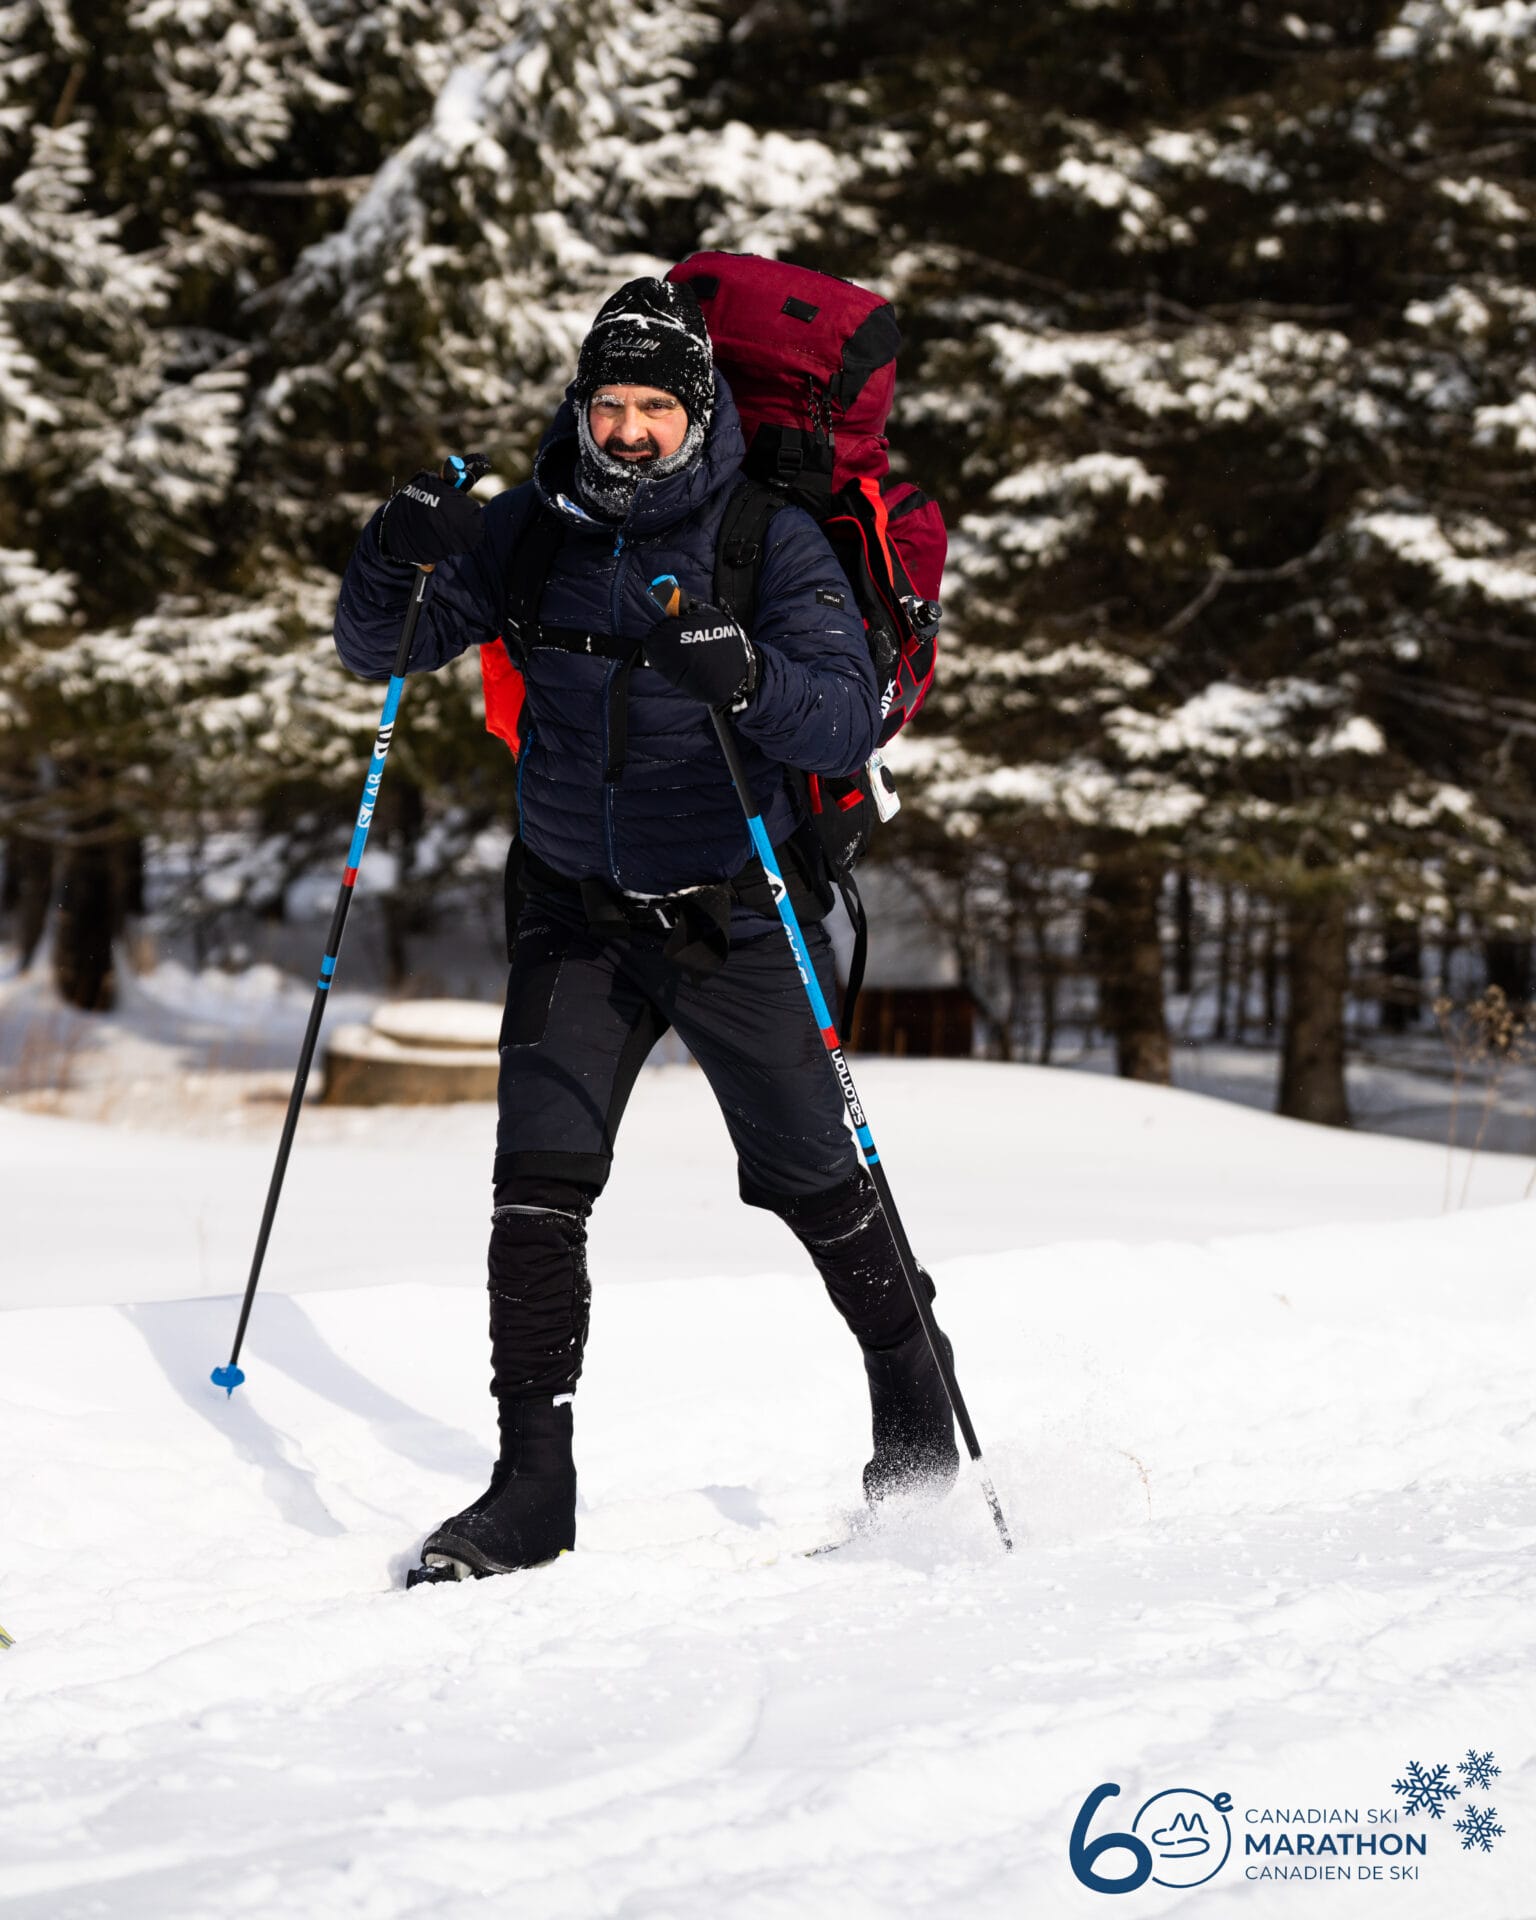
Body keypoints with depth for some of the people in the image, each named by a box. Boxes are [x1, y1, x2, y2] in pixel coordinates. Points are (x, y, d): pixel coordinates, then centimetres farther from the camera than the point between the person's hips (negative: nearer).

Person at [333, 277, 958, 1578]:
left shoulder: (773, 540, -12)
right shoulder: (532, 531, -3)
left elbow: (849, 724, -21)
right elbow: (376, 651, 0)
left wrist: (748, 676, -41)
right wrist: (396, 560, -22)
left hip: (735, 915, -2)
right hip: (576, 914, 2)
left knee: (811, 1179, 8)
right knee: (538, 1181, -9)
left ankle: (916, 1401, 32)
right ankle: (533, 1486, -4)